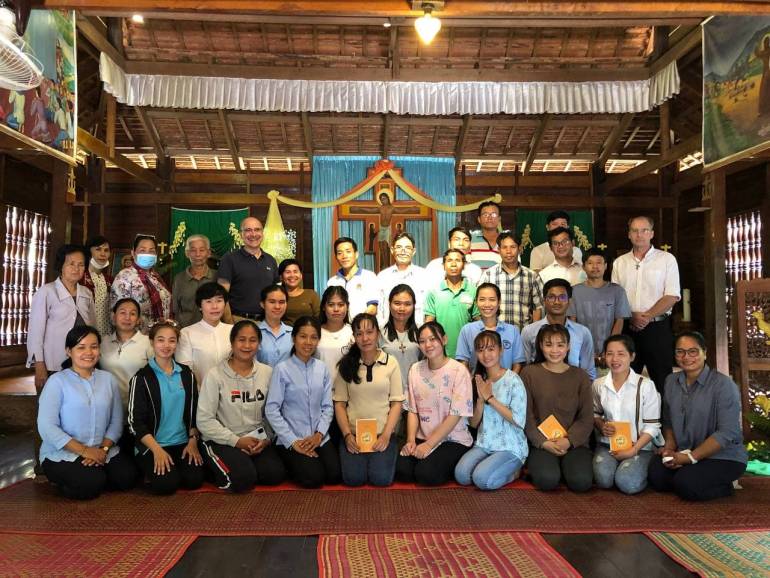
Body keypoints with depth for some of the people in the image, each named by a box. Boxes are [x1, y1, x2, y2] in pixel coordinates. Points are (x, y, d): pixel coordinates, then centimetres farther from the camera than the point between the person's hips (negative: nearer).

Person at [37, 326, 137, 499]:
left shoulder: (108, 379, 8)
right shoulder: (57, 381, -5)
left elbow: (116, 421, 4)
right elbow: (46, 427, -12)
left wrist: (103, 448, -13)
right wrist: (84, 451, -16)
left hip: (102, 451, 4)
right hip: (62, 454, -3)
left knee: (127, 477, -18)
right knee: (92, 484, -27)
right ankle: (65, 483, 5)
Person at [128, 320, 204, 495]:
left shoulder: (187, 374, 7)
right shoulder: (142, 378, -6)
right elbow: (135, 421, -7)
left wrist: (193, 441, 0)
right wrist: (157, 449, -15)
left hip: (182, 443, 3)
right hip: (151, 445, -3)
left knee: (194, 480, -17)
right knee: (167, 484, -21)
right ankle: (150, 470, 9)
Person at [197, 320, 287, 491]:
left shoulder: (267, 372, 1)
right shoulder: (215, 375, -10)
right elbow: (204, 420, -11)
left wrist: (267, 438, -10)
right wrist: (236, 441, -15)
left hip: (257, 439, 3)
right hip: (222, 441, -3)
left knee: (275, 474, -18)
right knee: (243, 478, -25)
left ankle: (246, 464, 9)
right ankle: (218, 470, 6)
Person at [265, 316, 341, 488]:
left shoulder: (322, 369, 3)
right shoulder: (282, 369, -9)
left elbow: (327, 407, 6)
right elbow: (272, 410, -11)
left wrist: (319, 434, -8)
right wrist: (293, 442, -13)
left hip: (320, 438, 4)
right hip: (291, 440, -4)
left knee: (335, 475, -11)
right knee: (314, 478, -17)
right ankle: (290, 463, 12)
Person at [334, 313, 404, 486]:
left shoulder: (391, 362, -1)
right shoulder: (346, 364, 3)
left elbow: (397, 402, -1)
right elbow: (339, 403, 4)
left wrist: (386, 435, -11)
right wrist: (347, 434, -8)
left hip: (382, 434, -1)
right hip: (353, 434, 1)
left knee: (381, 478, -17)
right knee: (353, 478, -16)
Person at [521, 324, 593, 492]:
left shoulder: (580, 376, 7)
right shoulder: (529, 373, 2)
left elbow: (586, 418, 3)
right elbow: (526, 415, -1)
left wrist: (568, 440, -13)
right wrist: (543, 442, -13)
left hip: (574, 442, 2)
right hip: (541, 442, -1)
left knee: (581, 481, -24)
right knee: (547, 480, -27)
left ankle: (566, 464, 7)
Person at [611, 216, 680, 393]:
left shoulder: (667, 259, 2)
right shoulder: (619, 263, 10)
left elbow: (672, 296, -6)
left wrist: (647, 316, -15)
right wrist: (631, 317, -8)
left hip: (657, 327, -2)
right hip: (627, 329, 3)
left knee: (662, 380, 1)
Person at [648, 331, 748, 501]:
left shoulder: (723, 385, -13)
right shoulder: (671, 381, 6)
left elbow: (727, 433, -18)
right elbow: (668, 421, 13)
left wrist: (691, 457, -20)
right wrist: (669, 446, -7)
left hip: (723, 457, -5)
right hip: (683, 454, 5)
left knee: (686, 484, -27)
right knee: (656, 474, -21)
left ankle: (723, 487, 2)